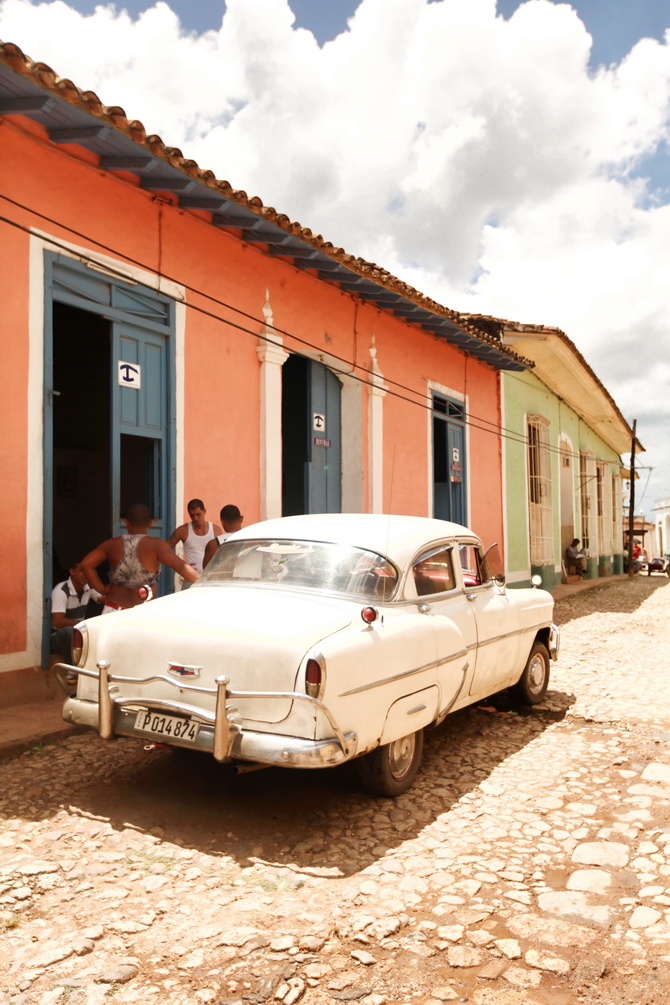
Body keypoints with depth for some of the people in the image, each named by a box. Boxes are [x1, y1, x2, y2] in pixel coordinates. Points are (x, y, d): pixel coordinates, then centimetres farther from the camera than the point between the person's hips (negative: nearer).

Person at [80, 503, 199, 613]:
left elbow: (86, 564, 3)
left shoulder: (112, 544, 4)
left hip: (112, 608, 3)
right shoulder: (156, 545, -8)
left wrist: (102, 589, 7)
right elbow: (180, 565, -19)